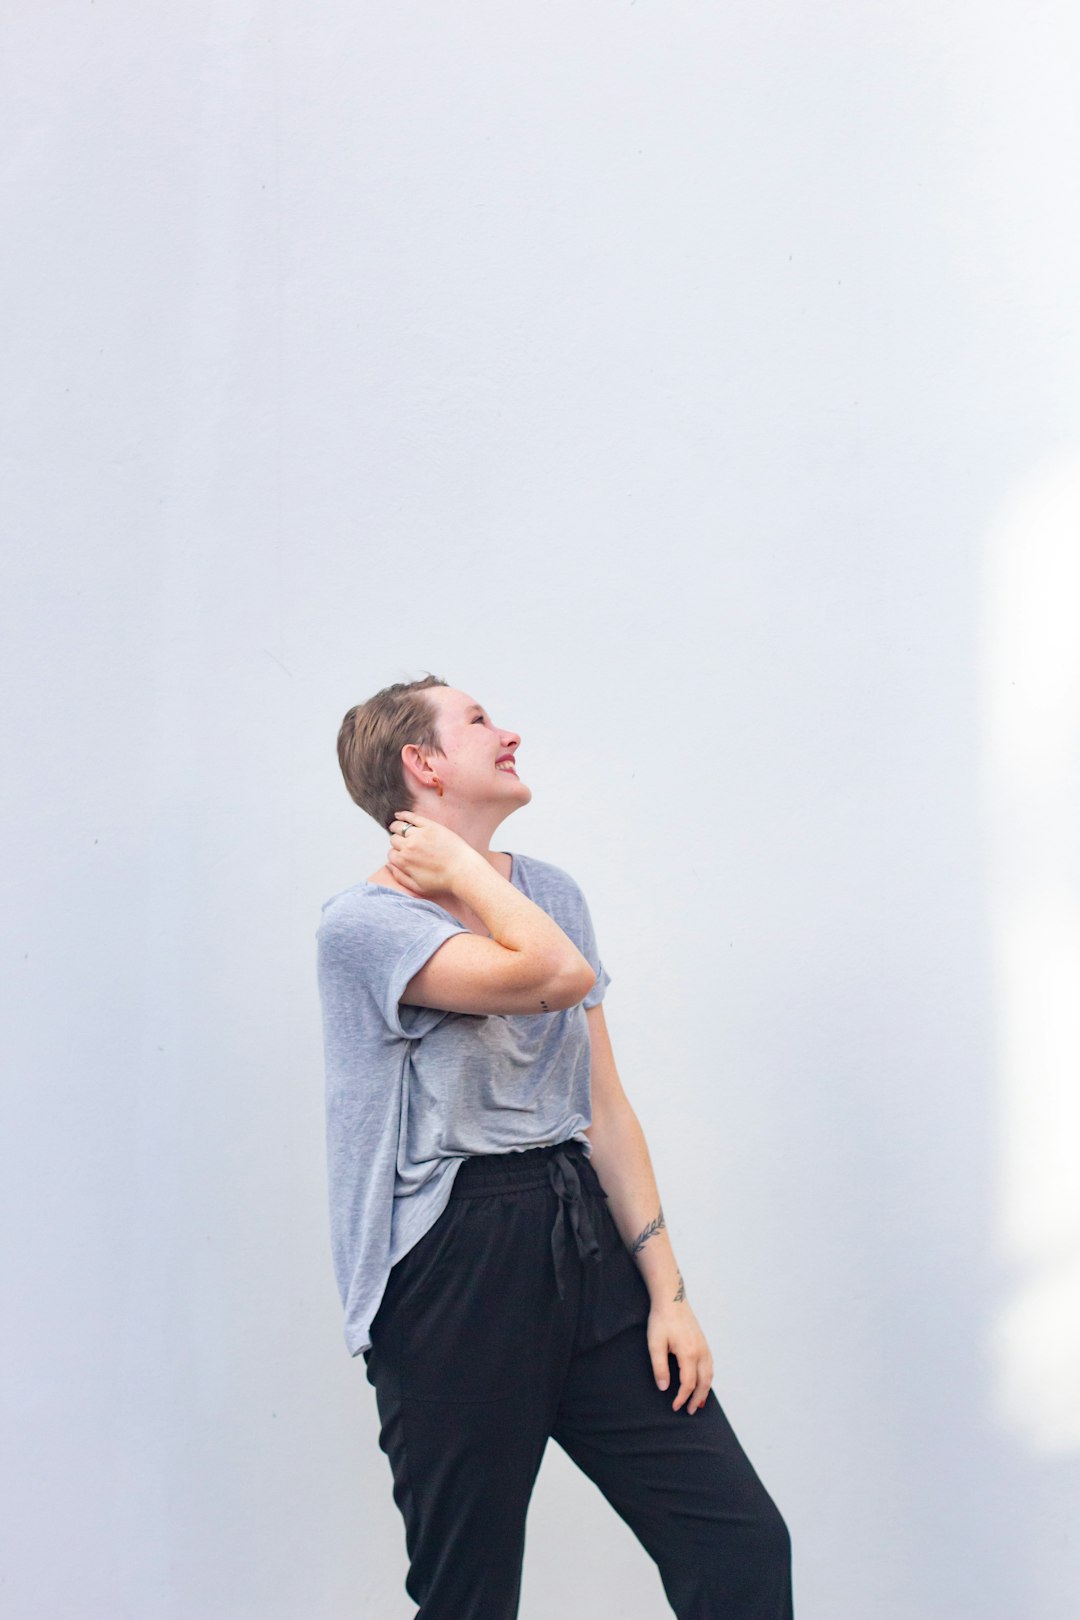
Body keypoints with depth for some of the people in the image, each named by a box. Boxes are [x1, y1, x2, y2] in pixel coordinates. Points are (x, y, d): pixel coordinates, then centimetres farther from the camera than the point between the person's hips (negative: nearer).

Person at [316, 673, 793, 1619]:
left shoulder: (550, 891, 12)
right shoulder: (363, 922, -9)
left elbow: (604, 1107, 9)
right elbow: (560, 974, -26)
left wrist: (666, 1290, 4)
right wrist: (459, 862, -10)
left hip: (584, 1245, 6)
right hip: (453, 1269, -5)